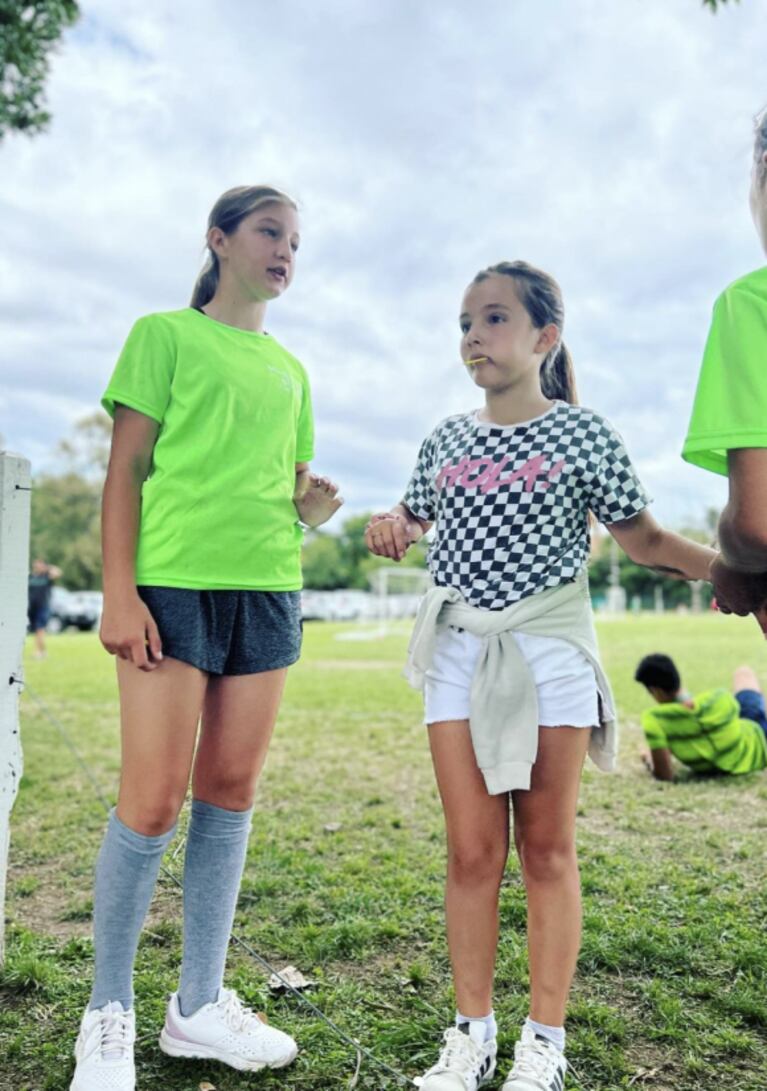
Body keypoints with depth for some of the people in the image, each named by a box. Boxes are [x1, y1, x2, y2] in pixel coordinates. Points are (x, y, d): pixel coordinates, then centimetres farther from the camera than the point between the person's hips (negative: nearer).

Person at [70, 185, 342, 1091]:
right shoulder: (166, 335, 4)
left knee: (229, 795, 7)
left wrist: (310, 509, -1)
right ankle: (109, 1013, 14)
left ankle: (199, 1005, 20)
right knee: (151, 804, -5)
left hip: (269, 590, 6)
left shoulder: (289, 369, 20)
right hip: (175, 582, -5)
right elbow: (125, 472, -2)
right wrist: (119, 592, -12)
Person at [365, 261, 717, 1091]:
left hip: (549, 649, -3)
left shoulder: (580, 433, -1)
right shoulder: (447, 440, 8)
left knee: (547, 848, 6)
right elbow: (413, 514, 22)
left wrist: (724, 564, -15)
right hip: (459, 653, 3)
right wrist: (388, 526, -2)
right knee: (471, 850, 5)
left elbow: (642, 537, 2)